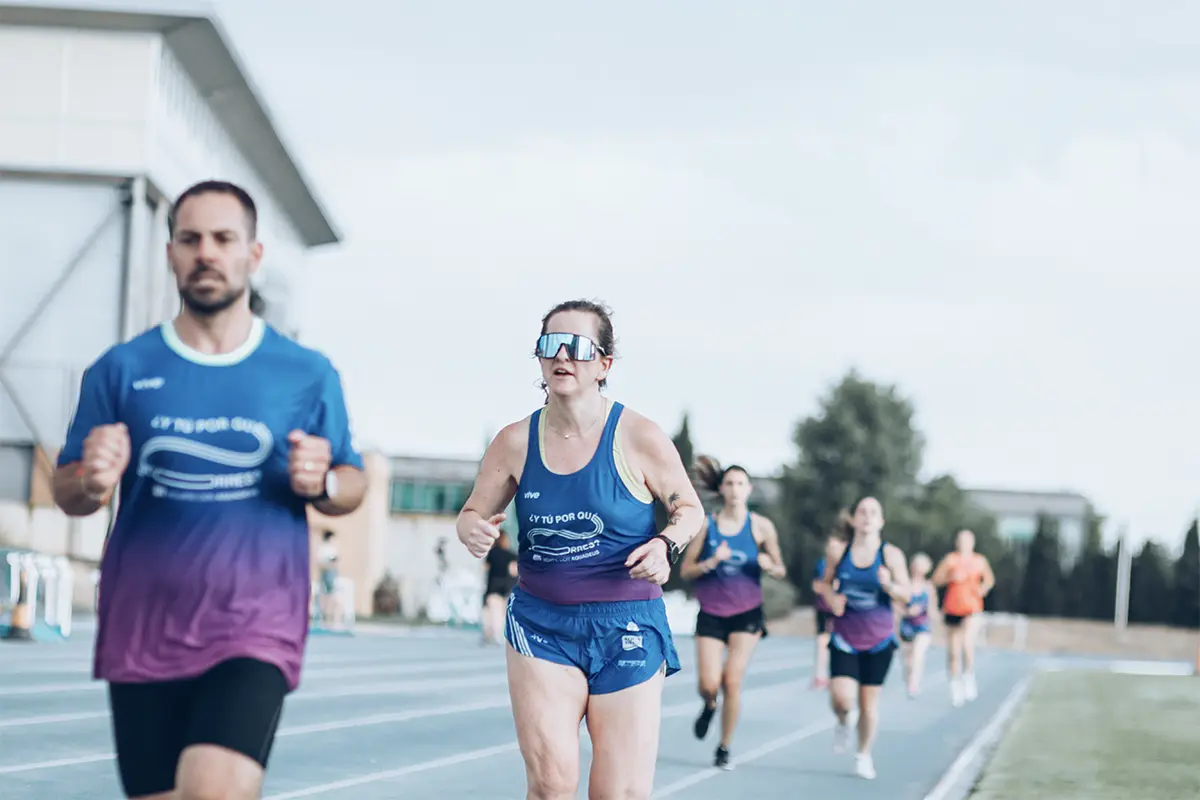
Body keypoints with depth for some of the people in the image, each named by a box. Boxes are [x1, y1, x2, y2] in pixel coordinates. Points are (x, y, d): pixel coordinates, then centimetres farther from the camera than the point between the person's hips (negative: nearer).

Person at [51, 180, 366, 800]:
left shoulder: (307, 374, 4)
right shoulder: (122, 369, 5)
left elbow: (352, 487, 13)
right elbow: (65, 492, 10)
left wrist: (321, 483, -11)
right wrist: (91, 483, -14)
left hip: (257, 628, -2)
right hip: (142, 632, 2)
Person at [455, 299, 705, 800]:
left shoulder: (638, 438, -8)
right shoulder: (516, 442, 0)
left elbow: (689, 507, 3)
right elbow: (474, 512, 11)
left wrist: (667, 545, -18)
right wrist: (472, 530, -13)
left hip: (627, 628, -1)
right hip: (541, 624, 1)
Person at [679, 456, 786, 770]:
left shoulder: (761, 527, -2)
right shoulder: (706, 524, -2)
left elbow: (780, 571, 6)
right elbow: (685, 570, -2)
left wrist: (770, 566, -17)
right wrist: (711, 562, -20)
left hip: (747, 614, 0)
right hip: (711, 613, 0)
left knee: (732, 680, -10)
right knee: (709, 684, -8)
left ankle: (725, 748, 8)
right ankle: (709, 706, 31)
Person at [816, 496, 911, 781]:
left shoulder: (891, 555, -8)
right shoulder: (838, 551, -4)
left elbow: (905, 595, -6)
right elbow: (827, 583, 10)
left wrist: (889, 586, -27)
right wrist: (831, 598, -12)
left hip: (879, 640, 0)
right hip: (844, 637, 0)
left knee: (869, 703, 6)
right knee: (842, 696, -17)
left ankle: (864, 755, 27)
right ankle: (841, 723, 20)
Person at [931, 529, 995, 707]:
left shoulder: (980, 561, 6)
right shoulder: (950, 559, 1)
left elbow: (989, 579, 21)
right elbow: (936, 580, 0)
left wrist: (982, 590, 2)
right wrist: (951, 577, -16)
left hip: (972, 609, -1)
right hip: (952, 610, 1)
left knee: (967, 641, -25)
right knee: (953, 652, 4)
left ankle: (969, 677, -8)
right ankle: (955, 686, 17)